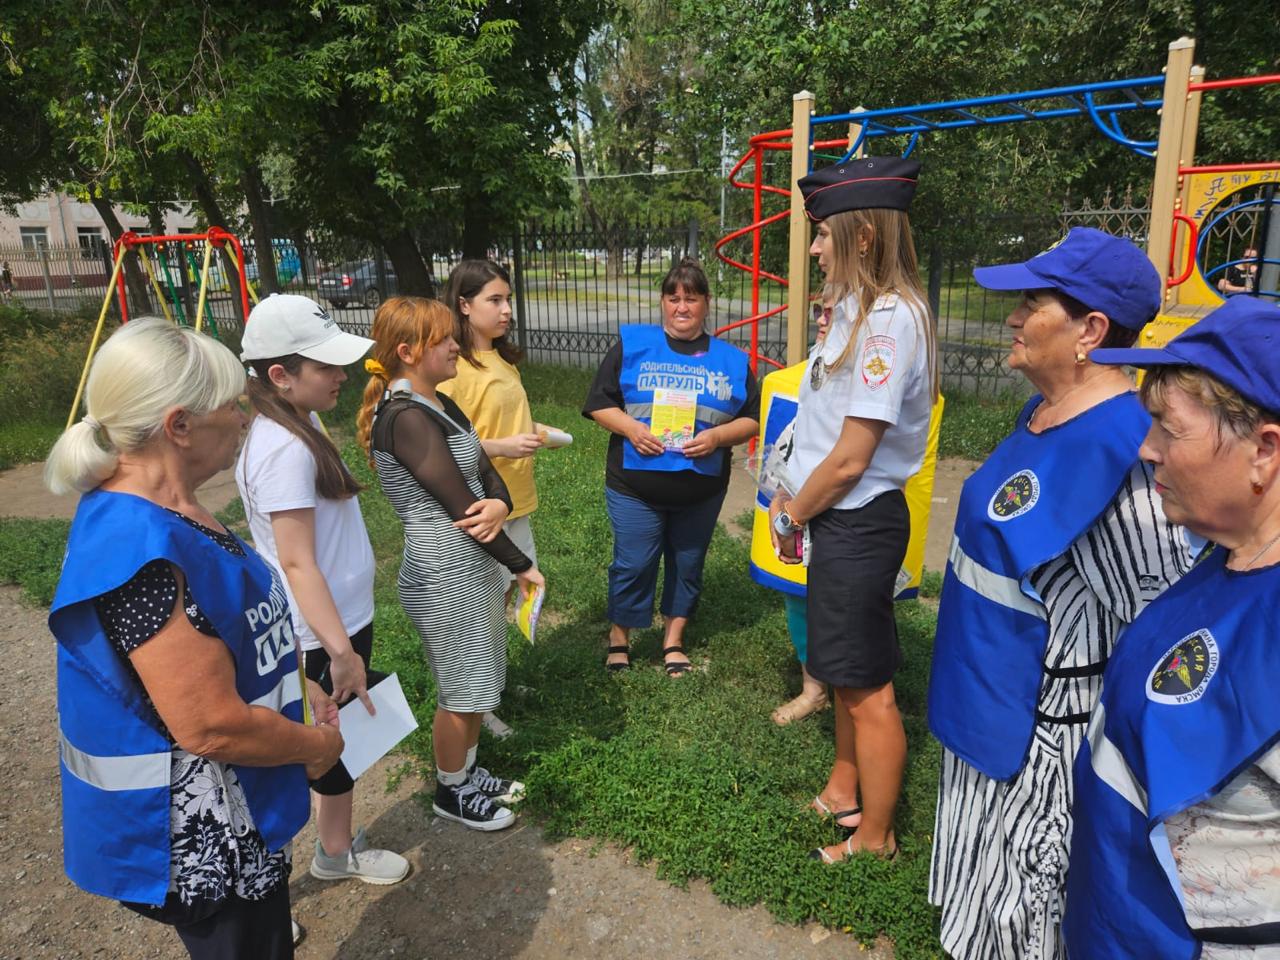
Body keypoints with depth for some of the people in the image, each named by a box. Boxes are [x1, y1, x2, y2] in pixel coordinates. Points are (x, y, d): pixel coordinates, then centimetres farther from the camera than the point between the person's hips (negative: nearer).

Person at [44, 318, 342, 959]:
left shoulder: (164, 513, -1)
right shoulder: (137, 551, -32)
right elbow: (214, 728, -30)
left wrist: (302, 684, 6)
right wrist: (319, 745, -14)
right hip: (195, 841, -9)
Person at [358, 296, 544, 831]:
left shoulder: (437, 404, 8)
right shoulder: (406, 417, -22)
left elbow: (485, 472, 6)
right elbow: (460, 506, -22)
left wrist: (500, 503, -18)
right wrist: (521, 565, -13)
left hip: (473, 566, 9)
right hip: (444, 579, -9)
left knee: (478, 685, 22)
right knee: (461, 691, 10)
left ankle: (467, 772, 42)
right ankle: (451, 792, 32)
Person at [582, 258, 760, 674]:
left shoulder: (731, 359, 4)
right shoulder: (631, 344, 0)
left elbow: (751, 420, 4)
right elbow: (599, 403, 0)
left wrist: (717, 437, -15)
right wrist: (629, 427, -18)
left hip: (701, 490, 2)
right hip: (634, 486, -2)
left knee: (687, 566, 15)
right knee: (632, 565, 6)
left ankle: (674, 641, 33)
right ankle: (619, 639, 28)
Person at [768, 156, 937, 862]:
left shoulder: (888, 319, -22)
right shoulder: (860, 310, 10)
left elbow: (850, 460, -22)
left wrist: (791, 515, -8)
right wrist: (795, 504, 7)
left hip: (858, 523, -10)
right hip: (840, 519, 10)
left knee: (867, 687, 6)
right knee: (846, 673, 23)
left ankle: (875, 839, 25)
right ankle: (842, 792, 44)